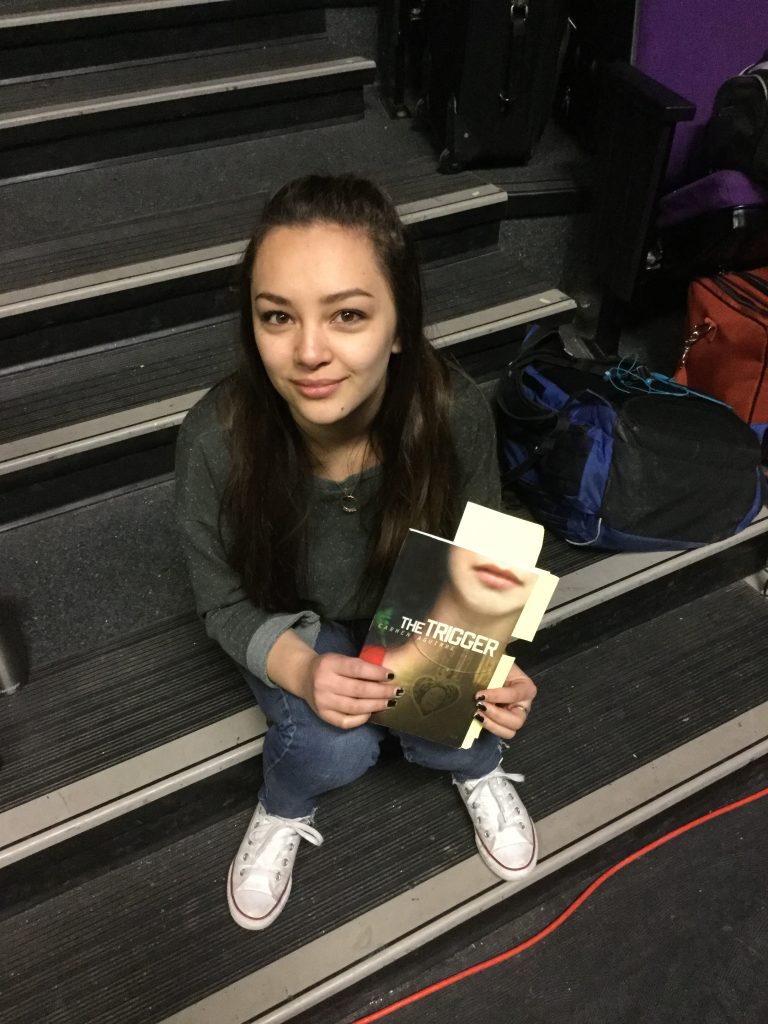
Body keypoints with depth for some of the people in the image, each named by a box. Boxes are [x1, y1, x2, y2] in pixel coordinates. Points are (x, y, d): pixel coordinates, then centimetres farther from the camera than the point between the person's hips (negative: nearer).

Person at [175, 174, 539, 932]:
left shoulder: (455, 414, -29)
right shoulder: (215, 442, -32)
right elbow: (226, 604, -15)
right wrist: (301, 671, -34)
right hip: (295, 627, -1)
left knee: (454, 730, -23)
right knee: (334, 748, -26)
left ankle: (477, 770, 16)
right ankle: (282, 811, 11)